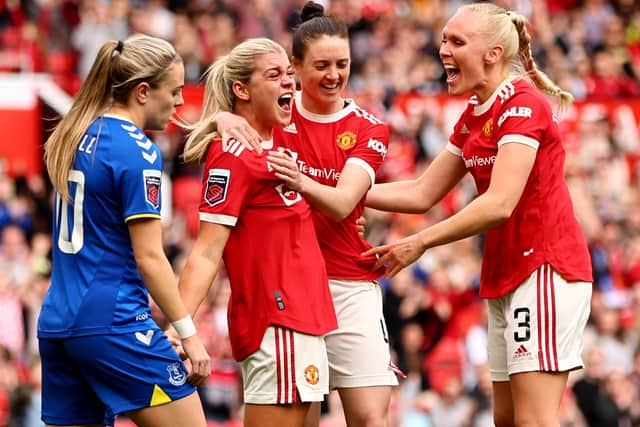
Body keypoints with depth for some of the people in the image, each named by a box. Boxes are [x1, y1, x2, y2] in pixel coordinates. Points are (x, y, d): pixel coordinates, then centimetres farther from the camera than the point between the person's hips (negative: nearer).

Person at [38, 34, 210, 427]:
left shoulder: (74, 139, 13)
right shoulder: (138, 152, -11)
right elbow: (148, 257, -13)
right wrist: (189, 335, -10)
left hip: (57, 322, 8)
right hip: (113, 323, -8)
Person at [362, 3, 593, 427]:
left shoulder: (523, 105, -14)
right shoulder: (473, 116, 16)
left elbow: (499, 203, -23)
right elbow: (422, 193, 18)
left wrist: (420, 242, -22)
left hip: (545, 268, -10)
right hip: (506, 276, 10)